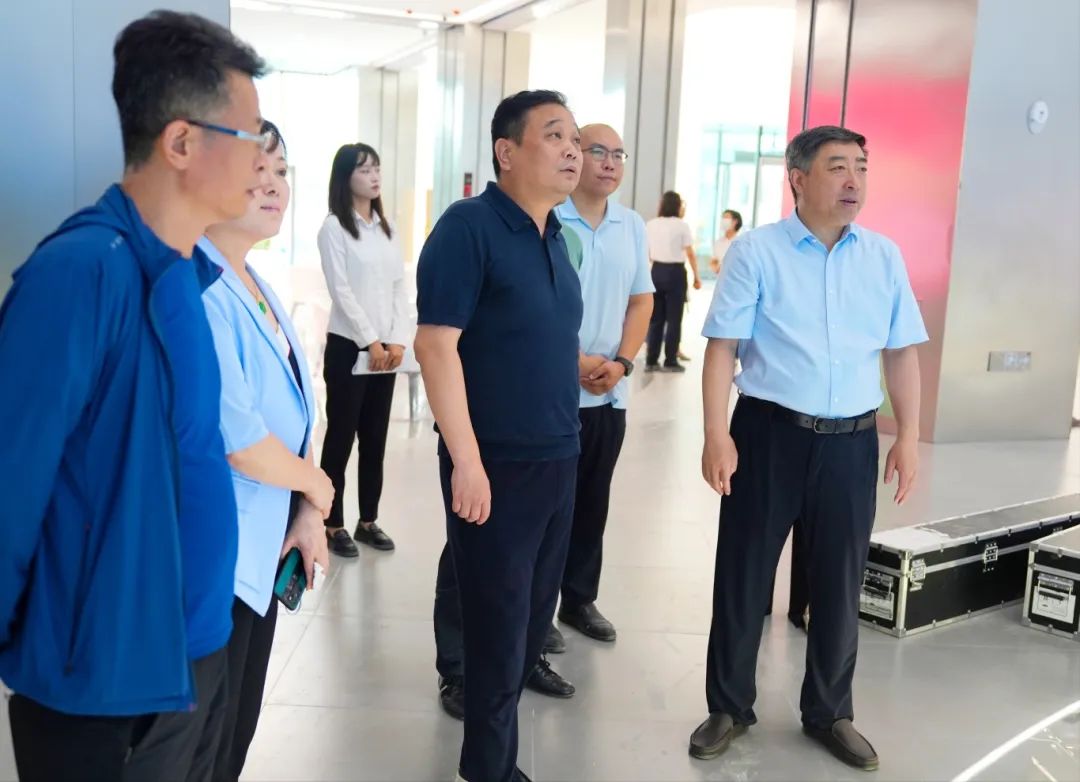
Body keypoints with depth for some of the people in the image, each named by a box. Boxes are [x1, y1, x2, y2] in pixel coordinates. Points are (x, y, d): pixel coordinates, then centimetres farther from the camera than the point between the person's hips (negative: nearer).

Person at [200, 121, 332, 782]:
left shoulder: (256, 286, 9)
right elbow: (236, 436, -25)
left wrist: (308, 513, 5)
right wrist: (316, 485, -8)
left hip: (258, 551, 9)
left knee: (239, 729, 22)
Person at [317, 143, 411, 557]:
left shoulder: (387, 228, 12)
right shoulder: (334, 228, -4)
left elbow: (400, 287, 7)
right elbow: (341, 291, -11)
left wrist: (398, 339, -4)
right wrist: (370, 341, -14)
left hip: (386, 348, 6)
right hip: (348, 346, -5)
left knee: (375, 439, 10)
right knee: (341, 437, 0)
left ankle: (368, 521, 19)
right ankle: (334, 525, 9)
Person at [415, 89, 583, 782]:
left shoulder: (554, 234, 9)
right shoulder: (469, 226, -14)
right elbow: (436, 344, -20)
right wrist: (466, 460, -22)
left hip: (558, 460, 8)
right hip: (496, 465, -7)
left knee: (534, 614, 18)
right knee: (499, 623, 6)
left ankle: (494, 721, 38)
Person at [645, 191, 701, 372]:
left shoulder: (651, 225, 7)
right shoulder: (682, 225, -6)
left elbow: (647, 252, 12)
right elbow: (690, 254, -6)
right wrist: (696, 277, 2)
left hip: (657, 271, 4)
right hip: (675, 272, -4)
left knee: (656, 318, 9)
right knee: (674, 319, 2)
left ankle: (651, 360, 9)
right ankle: (670, 361, 4)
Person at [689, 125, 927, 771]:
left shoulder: (885, 256, 6)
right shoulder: (756, 250, -6)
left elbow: (902, 353, 9)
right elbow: (723, 348, -9)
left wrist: (908, 437, 5)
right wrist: (717, 436, -15)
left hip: (852, 441, 3)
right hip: (770, 433, -3)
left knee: (839, 584, 14)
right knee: (744, 576, 8)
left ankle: (830, 712, 33)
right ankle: (730, 707, 27)